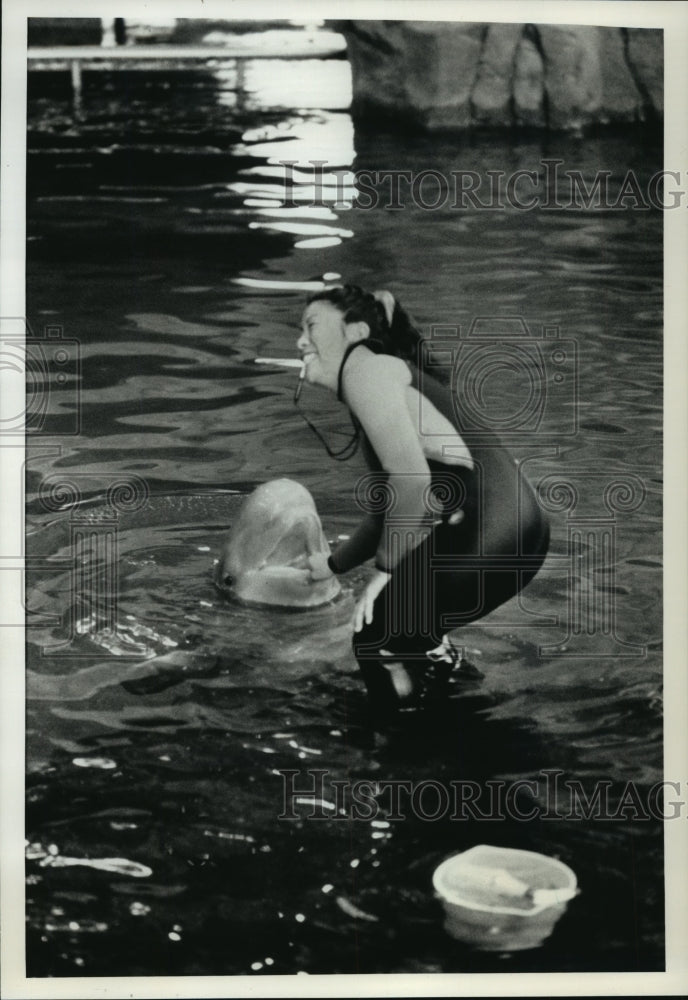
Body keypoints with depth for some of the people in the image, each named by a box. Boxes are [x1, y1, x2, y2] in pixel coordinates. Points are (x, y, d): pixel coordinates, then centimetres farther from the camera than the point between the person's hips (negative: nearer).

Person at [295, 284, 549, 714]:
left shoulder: (365, 368, -3)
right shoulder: (390, 377, 27)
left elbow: (412, 477, -15)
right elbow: (389, 511, 34)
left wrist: (387, 568, -8)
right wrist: (334, 564, 43)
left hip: (489, 540, -10)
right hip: (510, 533, 10)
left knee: (378, 638, 1)